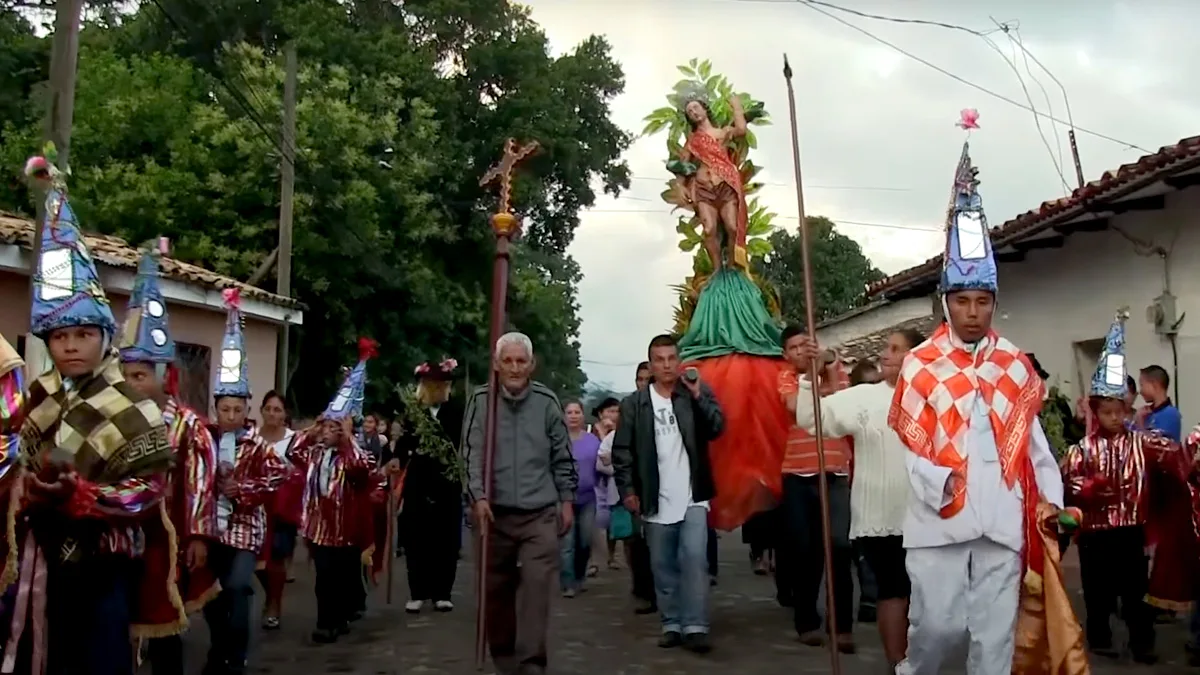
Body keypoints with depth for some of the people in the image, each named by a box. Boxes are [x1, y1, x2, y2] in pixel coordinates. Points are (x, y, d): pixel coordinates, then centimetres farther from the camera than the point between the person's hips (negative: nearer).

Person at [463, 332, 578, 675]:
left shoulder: (546, 401, -1)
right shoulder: (481, 400, -3)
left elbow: (562, 457, 6)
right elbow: (473, 453, -7)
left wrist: (566, 500, 7)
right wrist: (478, 495, -19)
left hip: (540, 512, -1)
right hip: (496, 512, 1)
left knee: (537, 585, -10)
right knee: (497, 588, 12)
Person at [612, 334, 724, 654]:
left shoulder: (696, 394, 7)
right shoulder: (634, 404, 4)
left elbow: (716, 428, -6)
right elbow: (622, 451, 2)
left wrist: (699, 395, -16)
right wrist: (627, 489, -6)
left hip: (693, 498, -1)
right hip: (655, 502, 1)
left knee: (694, 560, -10)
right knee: (663, 566, 7)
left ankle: (695, 626, -7)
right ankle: (671, 625, 17)